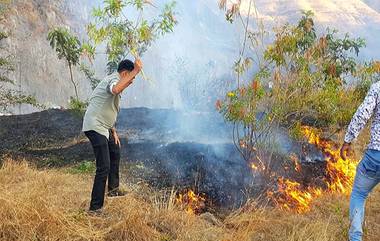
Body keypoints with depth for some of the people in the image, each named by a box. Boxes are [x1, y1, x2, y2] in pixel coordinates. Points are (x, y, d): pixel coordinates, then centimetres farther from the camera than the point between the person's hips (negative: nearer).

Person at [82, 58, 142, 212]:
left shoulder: (114, 81, 19)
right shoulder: (114, 80, -14)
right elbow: (116, 90, -43)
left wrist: (113, 132, 22)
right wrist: (135, 71, -39)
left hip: (103, 127, 11)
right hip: (95, 127, -11)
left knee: (115, 153, 29)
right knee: (104, 167, -14)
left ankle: (113, 189, 44)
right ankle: (95, 207, -10)